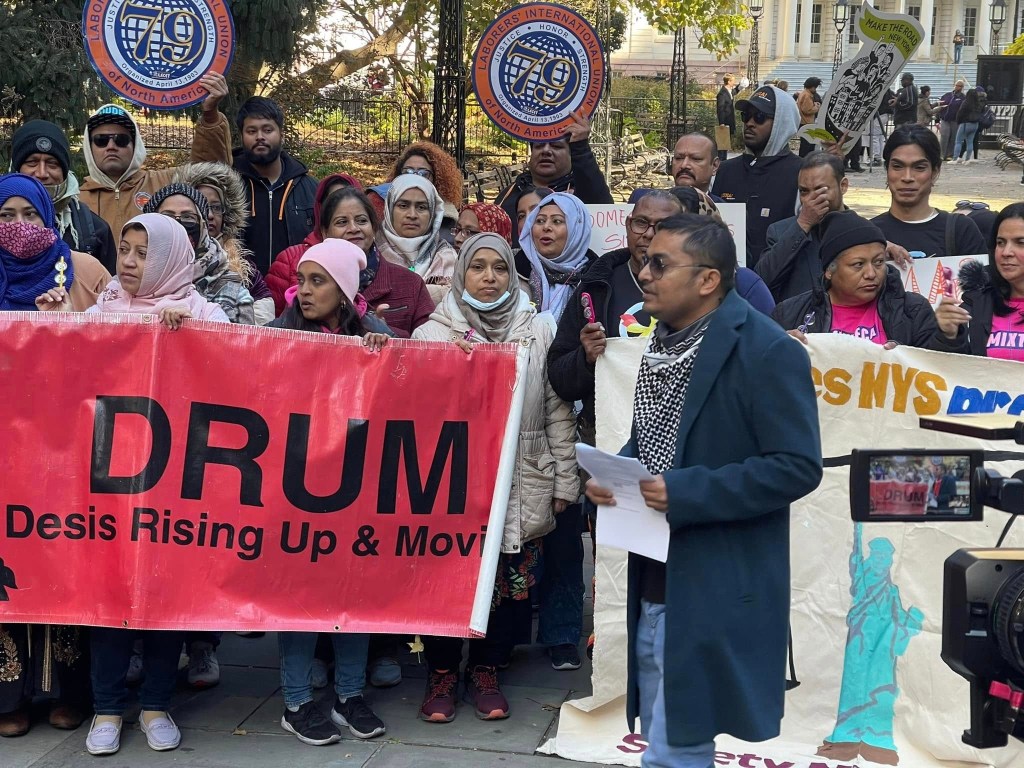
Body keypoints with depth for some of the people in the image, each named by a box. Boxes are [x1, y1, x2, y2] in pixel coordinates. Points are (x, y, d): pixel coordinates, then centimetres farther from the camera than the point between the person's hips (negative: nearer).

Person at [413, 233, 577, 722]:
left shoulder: (539, 332, 5)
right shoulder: (433, 333, 3)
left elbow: (557, 410, 6)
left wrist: (564, 480, 5)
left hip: (523, 487, 1)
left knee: (513, 582, 6)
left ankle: (485, 671, 23)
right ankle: (442, 673, 21)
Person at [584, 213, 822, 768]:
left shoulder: (766, 353, -16)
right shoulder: (664, 341, 10)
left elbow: (798, 466, -19)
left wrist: (687, 492, -24)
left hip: (715, 592, -8)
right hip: (652, 584, 8)